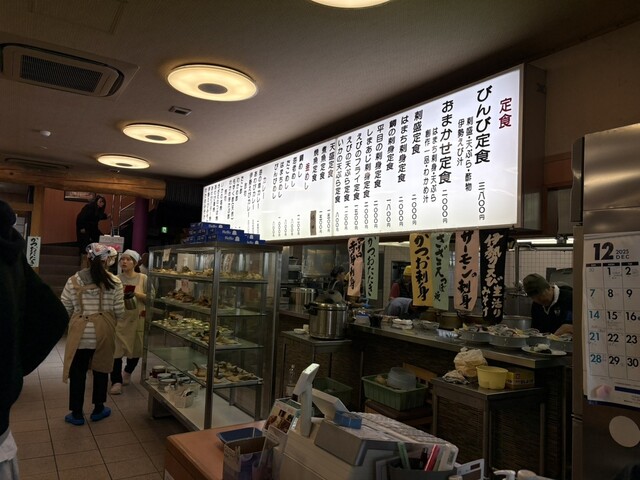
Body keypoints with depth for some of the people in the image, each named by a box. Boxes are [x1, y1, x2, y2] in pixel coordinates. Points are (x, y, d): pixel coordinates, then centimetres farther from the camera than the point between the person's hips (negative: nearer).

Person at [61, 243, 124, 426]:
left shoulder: (74, 280, -6)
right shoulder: (114, 282, -6)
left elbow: (64, 309, -1)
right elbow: (119, 312, -3)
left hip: (80, 332, 0)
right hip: (103, 331, 0)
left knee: (78, 373, 12)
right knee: (101, 370, 16)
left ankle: (77, 414, 22)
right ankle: (98, 409, 29)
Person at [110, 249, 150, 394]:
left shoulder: (143, 278, -2)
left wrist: (136, 293, -17)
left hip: (137, 319, 1)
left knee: (136, 350, 13)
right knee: (116, 350, -6)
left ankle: (127, 372, 40)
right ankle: (116, 382, 5)